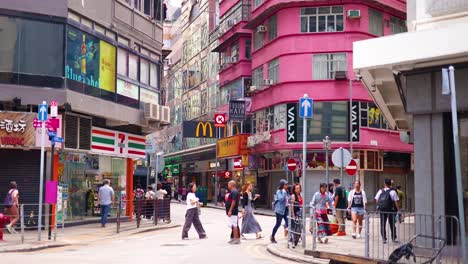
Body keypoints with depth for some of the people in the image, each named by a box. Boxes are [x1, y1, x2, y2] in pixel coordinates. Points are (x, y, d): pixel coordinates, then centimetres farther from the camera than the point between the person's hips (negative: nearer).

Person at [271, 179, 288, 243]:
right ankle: (272, 237, 16)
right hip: (280, 210, -7)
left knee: (288, 223, -1)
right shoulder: (279, 191, -11)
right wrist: (283, 192, -22)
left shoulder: (285, 192, 11)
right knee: (278, 224, 0)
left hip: (285, 210, 7)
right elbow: (281, 199, -25)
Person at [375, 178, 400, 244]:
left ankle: (384, 239, 5)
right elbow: (396, 202, -9)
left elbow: (376, 201, 4)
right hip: (391, 211, -2)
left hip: (382, 210, 2)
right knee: (392, 224, 12)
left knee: (383, 225, 8)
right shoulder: (393, 192, -7)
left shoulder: (380, 191, 2)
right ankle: (393, 238, 18)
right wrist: (398, 210, -3)